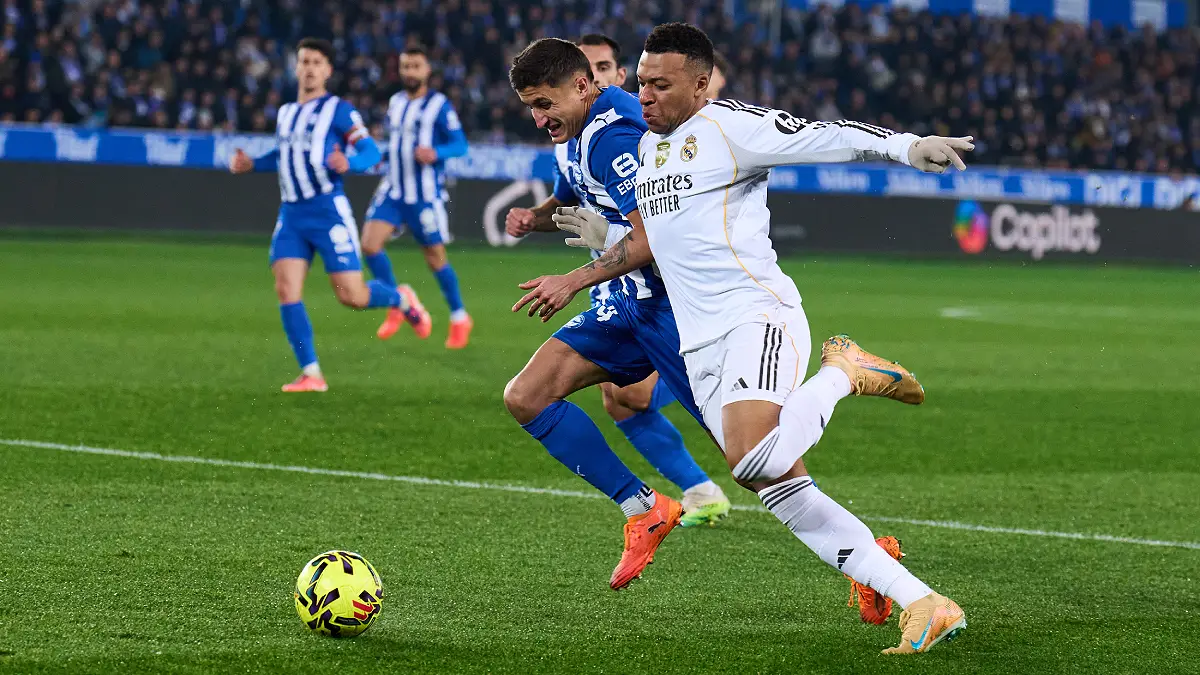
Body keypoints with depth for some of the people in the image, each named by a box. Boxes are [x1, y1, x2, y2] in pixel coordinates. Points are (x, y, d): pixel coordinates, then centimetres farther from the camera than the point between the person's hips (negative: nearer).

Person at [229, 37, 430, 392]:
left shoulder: (338, 110, -1)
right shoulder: (285, 113, 18)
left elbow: (371, 152, -7)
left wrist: (349, 163, -28)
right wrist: (251, 164, 17)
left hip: (328, 210, -5)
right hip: (291, 215, 5)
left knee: (352, 296, -8)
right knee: (286, 290, -11)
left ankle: (401, 298, 26)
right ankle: (311, 374, -7)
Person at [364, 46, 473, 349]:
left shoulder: (439, 105, -7)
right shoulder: (395, 103, 10)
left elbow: (460, 144, -10)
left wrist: (435, 153, -27)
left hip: (426, 196, -5)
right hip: (393, 192, 5)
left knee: (436, 258, 3)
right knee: (370, 244, -13)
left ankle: (460, 319, 23)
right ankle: (397, 307, 4)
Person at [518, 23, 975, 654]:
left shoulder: (728, 125, -4)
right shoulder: (649, 145, 22)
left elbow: (828, 137, -14)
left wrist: (907, 146, -29)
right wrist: (571, 282, 37)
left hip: (757, 315, -8)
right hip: (701, 348, 8)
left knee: (753, 459, -33)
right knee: (783, 492, -3)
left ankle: (842, 372, -4)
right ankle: (925, 606, -2)